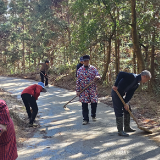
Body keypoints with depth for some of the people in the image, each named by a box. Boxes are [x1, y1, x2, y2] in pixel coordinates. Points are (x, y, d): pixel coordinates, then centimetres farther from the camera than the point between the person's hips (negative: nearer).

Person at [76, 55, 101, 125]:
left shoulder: (93, 68, 4)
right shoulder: (80, 70, 4)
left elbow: (98, 76, 1)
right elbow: (78, 81, 5)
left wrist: (97, 77, -25)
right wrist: (77, 91, 1)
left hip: (92, 89, 0)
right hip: (83, 90, 0)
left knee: (94, 102, 1)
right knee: (84, 105, -1)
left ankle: (93, 115, 29)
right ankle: (85, 119, 10)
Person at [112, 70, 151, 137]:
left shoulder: (137, 84, 6)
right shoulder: (133, 77, -23)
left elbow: (130, 94, 5)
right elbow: (121, 74, -31)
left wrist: (126, 102, -6)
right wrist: (116, 85, -32)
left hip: (122, 94, 10)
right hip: (116, 92, -10)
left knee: (127, 110, 15)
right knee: (119, 112, -8)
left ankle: (127, 128, 28)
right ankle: (120, 131, -1)